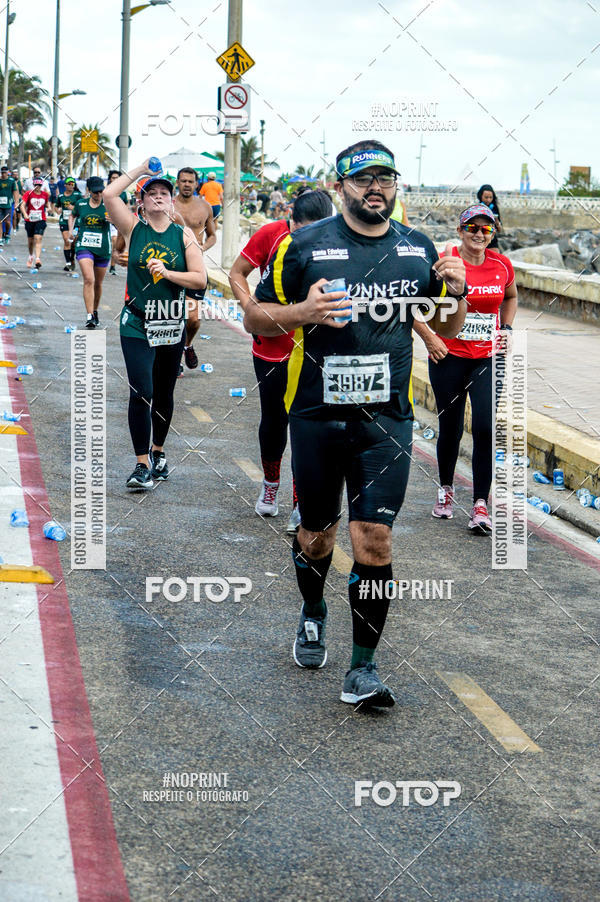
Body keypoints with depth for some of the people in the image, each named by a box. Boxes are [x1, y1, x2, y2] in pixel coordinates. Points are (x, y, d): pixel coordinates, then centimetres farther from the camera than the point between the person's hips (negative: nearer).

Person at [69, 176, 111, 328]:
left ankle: (95, 311, 35)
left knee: (98, 283, 13)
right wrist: (70, 230, 9)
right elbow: (72, 215, 25)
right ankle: (89, 316, -22)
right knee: (89, 280, -19)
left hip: (103, 249, 1)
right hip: (84, 246, -1)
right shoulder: (81, 204, 4)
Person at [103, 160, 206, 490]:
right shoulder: (134, 228, 0)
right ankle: (143, 465, -6)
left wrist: (168, 273, -17)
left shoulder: (184, 235, 2)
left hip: (172, 326, 2)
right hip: (137, 326, -2)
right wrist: (143, 168, -7)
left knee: (164, 395, 14)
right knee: (142, 393, -12)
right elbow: (109, 194, -13)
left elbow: (201, 279, -3)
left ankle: (158, 451, 34)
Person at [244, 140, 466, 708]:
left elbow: (447, 330, 16)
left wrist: (455, 294, -6)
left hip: (387, 418, 1)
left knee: (373, 539, -7)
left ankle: (362, 668, 1)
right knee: (316, 533, 13)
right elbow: (254, 319, 1)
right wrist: (302, 312, -19)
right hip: (316, 414, -1)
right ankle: (313, 615, 43)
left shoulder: (418, 250, 7)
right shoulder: (304, 246, -3)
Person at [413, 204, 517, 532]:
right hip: (448, 357, -2)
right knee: (451, 428, 8)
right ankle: (445, 489, 34)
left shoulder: (501, 265, 3)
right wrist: (429, 338, -7)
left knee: (485, 427, -11)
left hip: (488, 358, 2)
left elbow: (510, 297, 25)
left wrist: (506, 328, 11)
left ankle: (480, 505, -5)